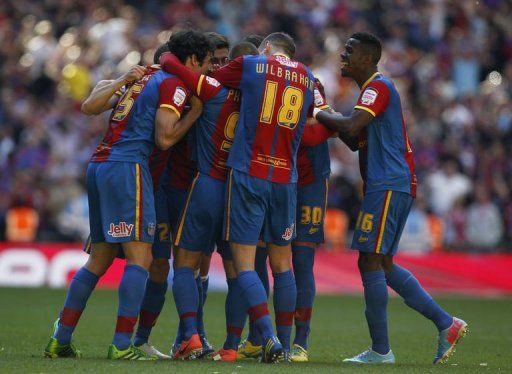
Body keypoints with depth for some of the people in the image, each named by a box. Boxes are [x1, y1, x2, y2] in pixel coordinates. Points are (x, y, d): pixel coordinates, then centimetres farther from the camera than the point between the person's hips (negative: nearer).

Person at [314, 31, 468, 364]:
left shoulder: (379, 87, -10)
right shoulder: (375, 88, 22)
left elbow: (351, 127, -23)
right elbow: (356, 140, 27)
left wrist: (321, 114, -8)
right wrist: (332, 120, 12)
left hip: (387, 186, -10)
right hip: (396, 186, 10)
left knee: (371, 262, -9)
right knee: (383, 265, 12)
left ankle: (380, 350, -6)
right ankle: (446, 324, 11)